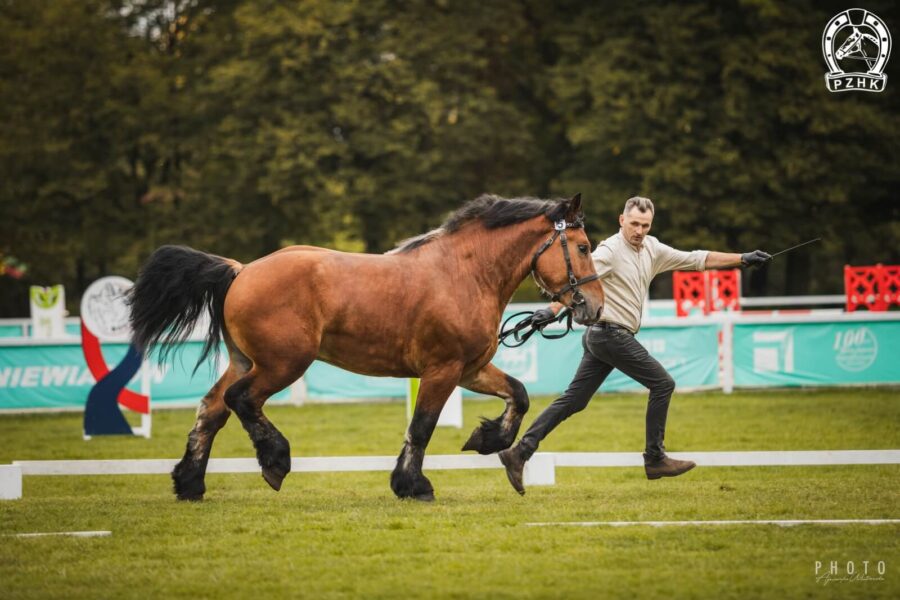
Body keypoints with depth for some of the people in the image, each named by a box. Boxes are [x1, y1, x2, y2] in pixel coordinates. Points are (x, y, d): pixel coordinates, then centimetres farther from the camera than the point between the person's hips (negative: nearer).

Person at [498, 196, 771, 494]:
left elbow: (696, 259, 17)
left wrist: (743, 259, 16)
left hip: (601, 337, 8)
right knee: (662, 383, -1)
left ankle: (520, 452, 3)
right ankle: (655, 459, 5)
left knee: (573, 400, 6)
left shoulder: (652, 249, 12)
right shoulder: (611, 251, -13)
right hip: (610, 333, -8)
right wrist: (553, 310, -36)